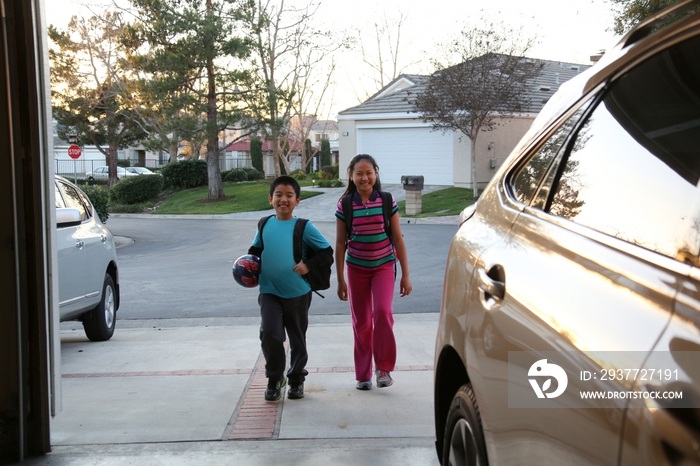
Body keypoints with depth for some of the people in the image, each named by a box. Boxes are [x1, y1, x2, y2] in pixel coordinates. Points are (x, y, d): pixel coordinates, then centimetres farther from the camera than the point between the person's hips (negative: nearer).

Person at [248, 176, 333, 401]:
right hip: (269, 291, 2)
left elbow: (327, 252, -5)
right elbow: (255, 250, 18)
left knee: (297, 338, 11)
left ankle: (296, 379, 31)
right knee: (270, 334, -12)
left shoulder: (304, 227, -7)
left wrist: (308, 265, -17)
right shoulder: (265, 225, 3)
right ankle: (274, 378, 9)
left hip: (298, 292, -1)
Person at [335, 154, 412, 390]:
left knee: (383, 311, -21)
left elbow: (398, 239, -2)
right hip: (356, 269, 1)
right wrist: (340, 280, 0)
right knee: (361, 322, 6)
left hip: (384, 266, -1)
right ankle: (363, 374, 20)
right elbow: (340, 244, 0)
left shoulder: (388, 201, -6)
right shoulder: (345, 205, -5)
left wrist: (405, 275, -2)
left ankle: (383, 367, -4)